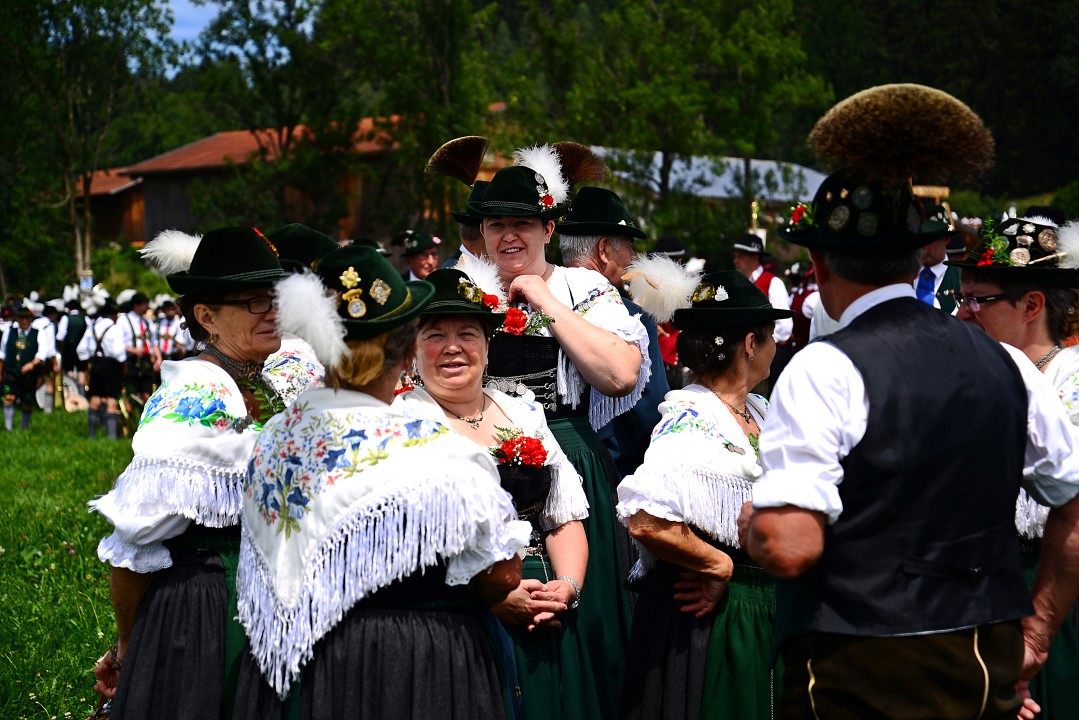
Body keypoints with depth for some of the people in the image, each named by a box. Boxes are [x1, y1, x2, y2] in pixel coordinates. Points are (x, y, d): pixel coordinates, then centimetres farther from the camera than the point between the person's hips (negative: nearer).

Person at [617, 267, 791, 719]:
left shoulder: (760, 412, 8)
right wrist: (718, 566, -18)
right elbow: (645, 520, -32)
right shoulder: (692, 420, -18)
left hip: (759, 609, 8)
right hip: (707, 612, -8)